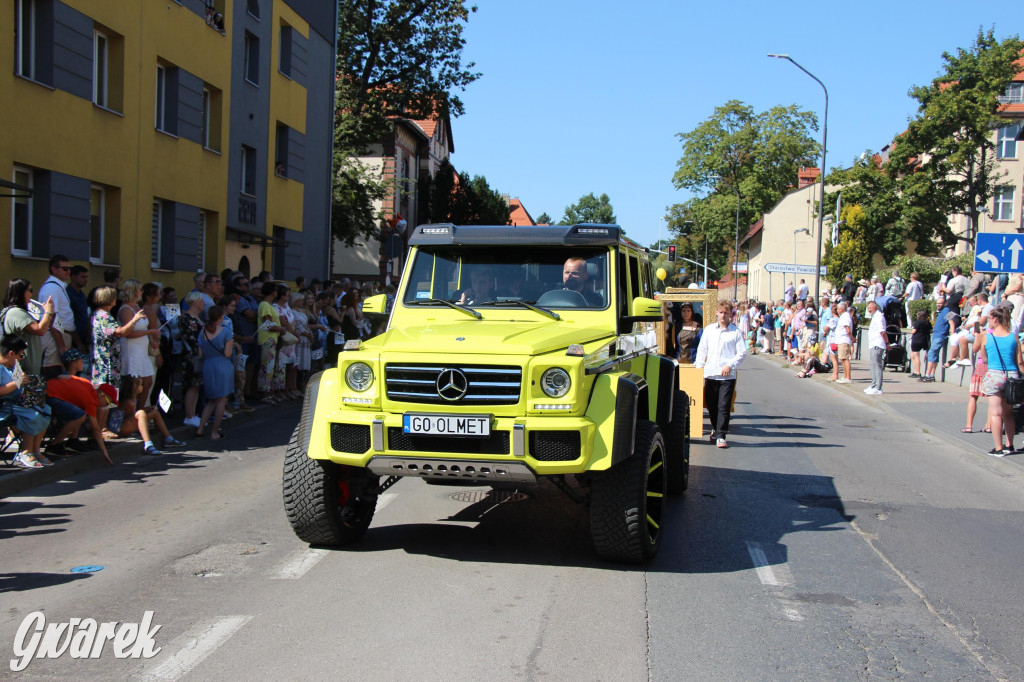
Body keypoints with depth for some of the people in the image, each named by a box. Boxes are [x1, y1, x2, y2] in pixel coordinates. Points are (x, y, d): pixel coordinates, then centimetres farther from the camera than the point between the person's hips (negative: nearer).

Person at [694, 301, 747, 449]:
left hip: (727, 375, -3)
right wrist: (698, 367, 4)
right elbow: (702, 350, 14)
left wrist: (730, 365, -11)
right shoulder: (709, 330, 11)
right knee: (711, 405, 11)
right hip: (710, 374, 3)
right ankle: (716, 429, 31)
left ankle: (721, 436, -6)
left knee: (724, 406, -8)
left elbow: (742, 352, 0)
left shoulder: (736, 332, 2)